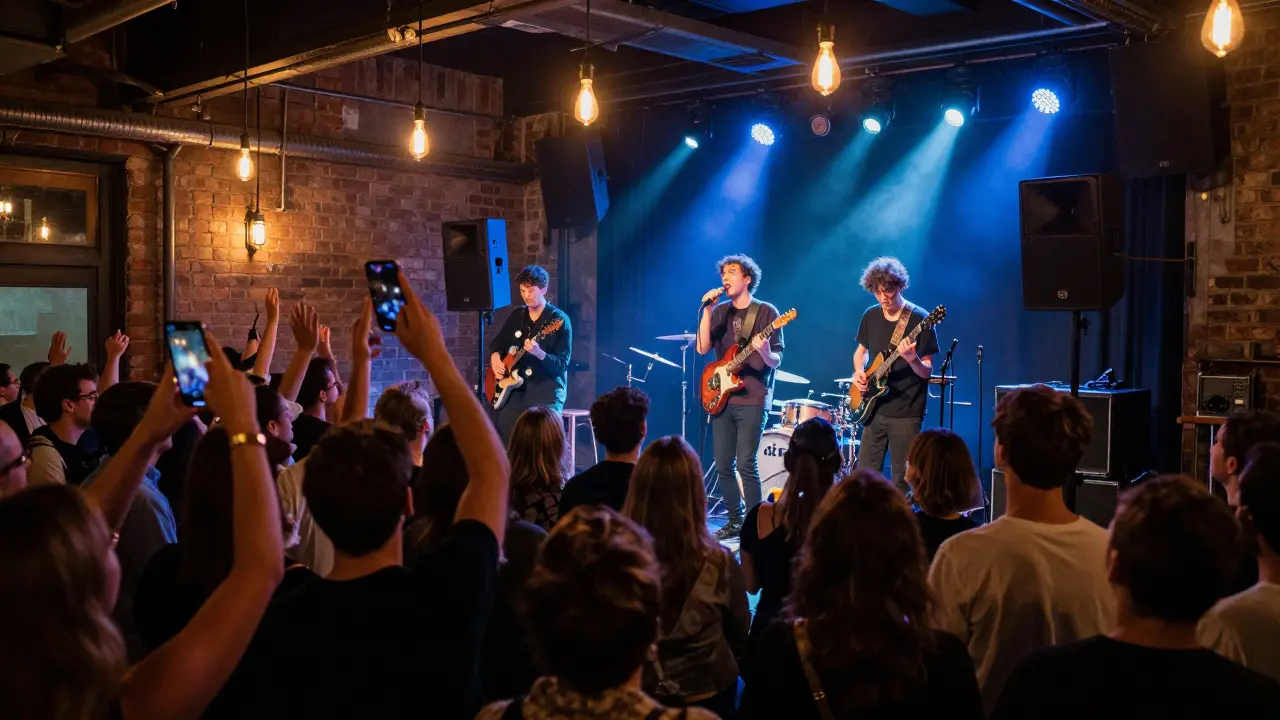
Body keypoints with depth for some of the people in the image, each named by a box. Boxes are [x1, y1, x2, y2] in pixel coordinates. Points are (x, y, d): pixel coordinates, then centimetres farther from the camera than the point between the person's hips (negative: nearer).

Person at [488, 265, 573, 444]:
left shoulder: (559, 320, -8)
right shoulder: (517, 315, 10)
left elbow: (562, 364, -13)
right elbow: (497, 342, 23)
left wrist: (539, 353, -31)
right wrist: (495, 356, 0)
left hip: (546, 390, -5)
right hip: (515, 388, 5)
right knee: (505, 435, -9)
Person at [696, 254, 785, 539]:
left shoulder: (767, 312, -2)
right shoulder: (720, 312, 11)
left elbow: (776, 360, -5)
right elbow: (702, 348, -3)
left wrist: (765, 353, -28)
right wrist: (707, 310, -10)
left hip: (752, 400, -5)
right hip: (722, 399, 5)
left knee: (745, 464, -11)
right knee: (723, 466, 6)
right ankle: (735, 521, 21)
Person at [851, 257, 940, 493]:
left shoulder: (919, 319, -11)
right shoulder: (871, 315, 5)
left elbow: (927, 372, -10)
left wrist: (912, 360, -31)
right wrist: (859, 372, 0)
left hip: (906, 413, -5)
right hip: (874, 408, 5)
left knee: (903, 481, 0)